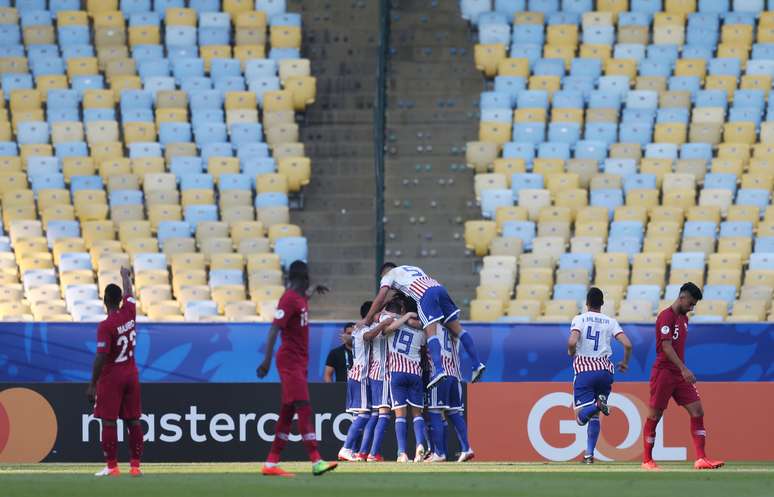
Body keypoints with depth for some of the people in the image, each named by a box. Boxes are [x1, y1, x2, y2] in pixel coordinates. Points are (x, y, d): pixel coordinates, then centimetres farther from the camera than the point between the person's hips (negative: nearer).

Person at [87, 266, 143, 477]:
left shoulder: (106, 326, -16)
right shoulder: (129, 313, 0)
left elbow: (101, 357, -19)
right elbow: (129, 293, 22)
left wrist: (92, 385, -14)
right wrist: (126, 276, 42)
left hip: (111, 377, -6)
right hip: (131, 375, 6)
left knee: (109, 421, -3)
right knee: (133, 420, 7)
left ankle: (112, 466, -6)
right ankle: (135, 465, 9)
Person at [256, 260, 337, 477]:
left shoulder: (301, 298, 14)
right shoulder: (289, 299, -14)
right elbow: (275, 329, -23)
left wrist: (313, 291, 35)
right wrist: (267, 360, -30)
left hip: (299, 362, 10)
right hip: (290, 361, -10)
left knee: (287, 413, 9)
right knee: (304, 410, -16)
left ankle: (271, 464, 12)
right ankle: (316, 462, -24)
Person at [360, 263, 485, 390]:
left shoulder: (389, 275, 21)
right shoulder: (413, 269, 40)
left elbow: (380, 299, 12)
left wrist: (367, 320, 17)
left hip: (425, 294, -6)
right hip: (439, 288, 6)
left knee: (430, 332, -15)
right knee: (456, 328, 5)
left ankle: (439, 370, -32)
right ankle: (477, 364, -2)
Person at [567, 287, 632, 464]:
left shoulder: (579, 319, 0)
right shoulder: (610, 322, 7)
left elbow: (572, 342, -16)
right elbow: (627, 345, -2)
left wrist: (572, 353, 6)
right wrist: (624, 363, 16)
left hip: (584, 370, -3)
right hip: (605, 370, 3)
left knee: (581, 417, -4)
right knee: (594, 416, 17)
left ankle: (597, 405, -34)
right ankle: (589, 454, 9)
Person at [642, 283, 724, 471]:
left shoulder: (683, 319, 16)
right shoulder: (666, 317, -11)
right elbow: (666, 346, -20)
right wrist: (684, 369, -25)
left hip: (680, 373, 8)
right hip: (663, 371, -8)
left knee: (697, 411, -3)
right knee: (654, 416, 0)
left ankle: (701, 459, -7)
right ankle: (647, 460, 9)